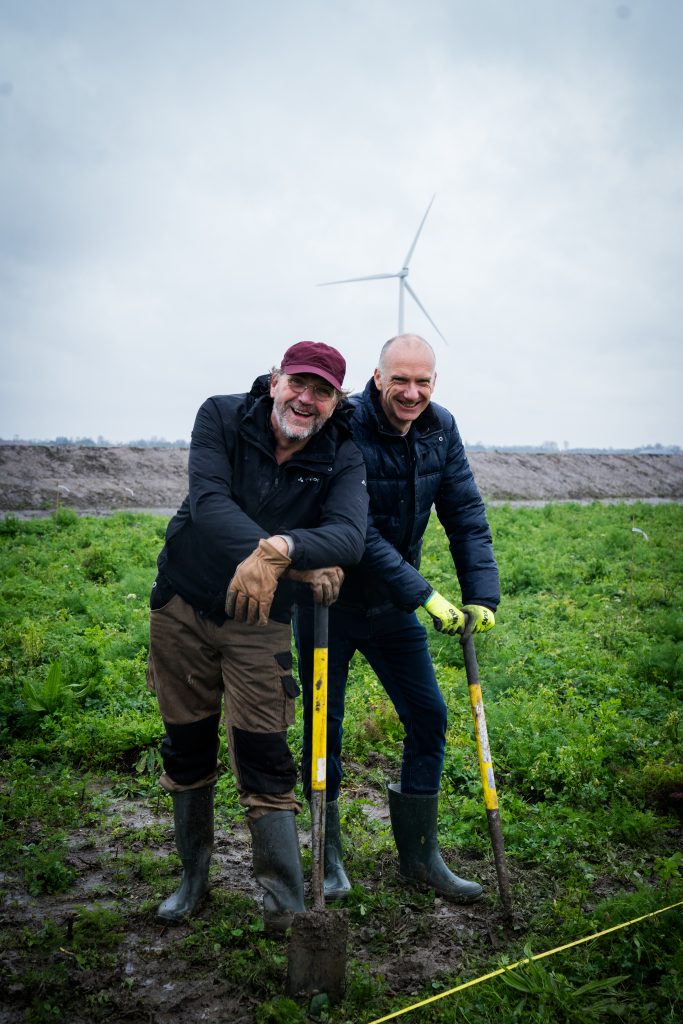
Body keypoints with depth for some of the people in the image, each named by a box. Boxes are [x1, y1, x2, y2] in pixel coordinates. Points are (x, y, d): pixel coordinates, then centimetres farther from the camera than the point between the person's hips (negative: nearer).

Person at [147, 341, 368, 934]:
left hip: (260, 620, -1)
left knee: (265, 761, -4)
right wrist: (299, 566, -36)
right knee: (187, 750, 13)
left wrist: (280, 549, -49)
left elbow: (350, 537, -28)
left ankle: (288, 909, 10)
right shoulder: (222, 417, -12)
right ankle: (194, 879, 35)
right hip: (183, 605, 1)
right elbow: (209, 502, -26)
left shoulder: (342, 458, -11)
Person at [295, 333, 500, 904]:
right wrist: (425, 596, -30)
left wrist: (482, 596, -13)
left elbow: (466, 515, -4)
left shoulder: (440, 429, -5)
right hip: (328, 600, -5)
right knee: (324, 727, 5)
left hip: (392, 603, 5)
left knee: (429, 717, 5)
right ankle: (329, 856, 24)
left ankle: (420, 856, 21)